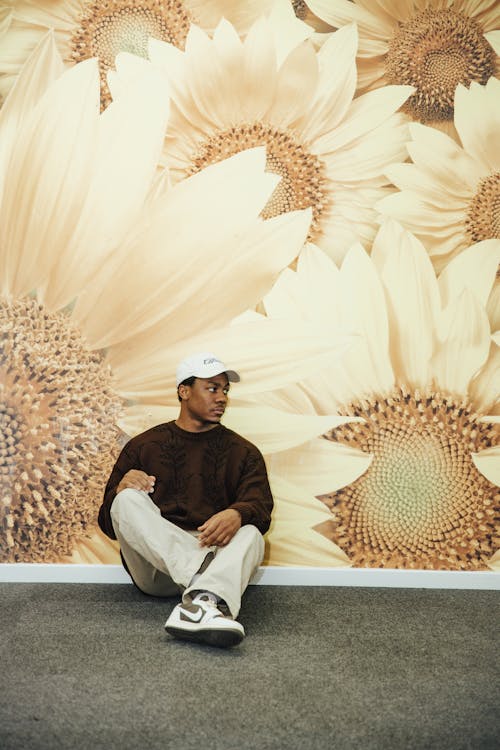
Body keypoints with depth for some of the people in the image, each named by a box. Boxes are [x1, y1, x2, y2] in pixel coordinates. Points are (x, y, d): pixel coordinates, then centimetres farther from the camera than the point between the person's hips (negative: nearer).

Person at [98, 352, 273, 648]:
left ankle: (205, 602, -60)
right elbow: (109, 522, 12)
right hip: (155, 563, 1)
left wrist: (237, 514, -27)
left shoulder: (243, 452, 17)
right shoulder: (143, 445, 16)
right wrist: (121, 489, -12)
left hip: (214, 551, 0)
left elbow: (260, 505, -1)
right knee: (128, 500, -25)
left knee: (250, 535, -30)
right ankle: (205, 583, -41)